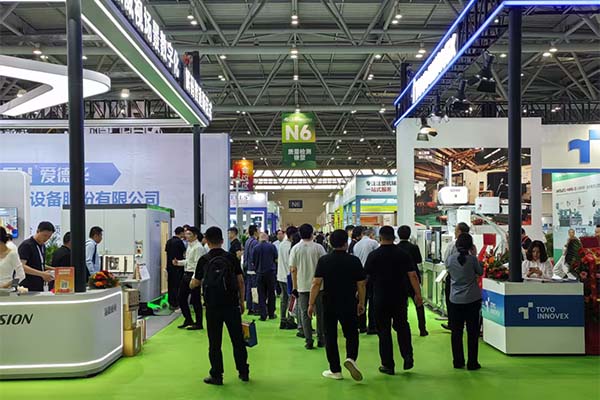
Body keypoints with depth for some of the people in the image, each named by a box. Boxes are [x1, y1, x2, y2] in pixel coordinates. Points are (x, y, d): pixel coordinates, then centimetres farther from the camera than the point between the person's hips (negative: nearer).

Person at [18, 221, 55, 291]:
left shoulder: (43, 246, 14)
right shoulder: (26, 245, -11)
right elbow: (21, 266, -22)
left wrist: (52, 269, 8)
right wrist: (42, 274, -28)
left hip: (39, 288, 8)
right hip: (28, 288, -8)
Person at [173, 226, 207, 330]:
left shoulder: (198, 248, -17)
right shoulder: (189, 246, 12)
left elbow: (198, 264, -21)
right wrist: (179, 262, 6)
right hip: (186, 274, 9)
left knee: (195, 300, 1)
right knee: (181, 298, 13)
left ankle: (198, 324, 13)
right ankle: (188, 320, 28)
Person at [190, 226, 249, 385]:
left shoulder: (204, 260, 0)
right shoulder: (232, 258, 2)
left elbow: (194, 285, 6)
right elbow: (241, 281, 1)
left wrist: (192, 283, 29)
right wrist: (241, 302, 10)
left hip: (212, 306, -1)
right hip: (232, 305, 1)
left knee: (214, 342, 7)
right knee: (238, 339, 11)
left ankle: (216, 375, 11)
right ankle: (244, 372, 18)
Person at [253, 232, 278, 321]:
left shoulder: (256, 248, -1)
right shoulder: (272, 246, -4)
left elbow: (253, 262, 5)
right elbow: (276, 259, -1)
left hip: (260, 273, 1)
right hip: (271, 272, 0)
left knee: (261, 295, 5)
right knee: (271, 294, 11)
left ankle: (263, 315, 1)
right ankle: (271, 314, 16)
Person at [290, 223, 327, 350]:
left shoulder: (295, 248, -3)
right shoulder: (318, 247, -6)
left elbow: (293, 269, -3)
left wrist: (294, 286, 5)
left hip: (302, 286, 1)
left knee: (305, 314, 7)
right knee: (320, 313, 12)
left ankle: (309, 341, 5)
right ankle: (321, 339, 16)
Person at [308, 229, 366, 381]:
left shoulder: (324, 260, -5)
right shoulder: (354, 261, -4)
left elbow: (316, 283, -9)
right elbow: (361, 284, 0)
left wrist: (311, 304, -4)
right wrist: (361, 303, 12)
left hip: (329, 305, 0)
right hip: (349, 305, 0)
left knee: (330, 337, 10)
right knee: (351, 334, 14)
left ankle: (335, 370, 14)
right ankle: (351, 358, -11)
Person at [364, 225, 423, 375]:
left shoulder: (373, 255, -6)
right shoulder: (403, 254, -2)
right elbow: (412, 275, -6)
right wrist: (418, 294, 0)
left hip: (380, 298, -2)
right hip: (400, 298, 2)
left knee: (384, 331, 6)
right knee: (402, 326, 19)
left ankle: (388, 365, 10)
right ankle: (408, 356, 6)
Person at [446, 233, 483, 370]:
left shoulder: (451, 259, -4)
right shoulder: (472, 259, -12)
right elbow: (480, 272, 3)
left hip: (455, 300, 2)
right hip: (472, 299, -2)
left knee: (456, 332, 11)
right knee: (472, 332, 6)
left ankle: (458, 361, 16)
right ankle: (472, 363, 9)